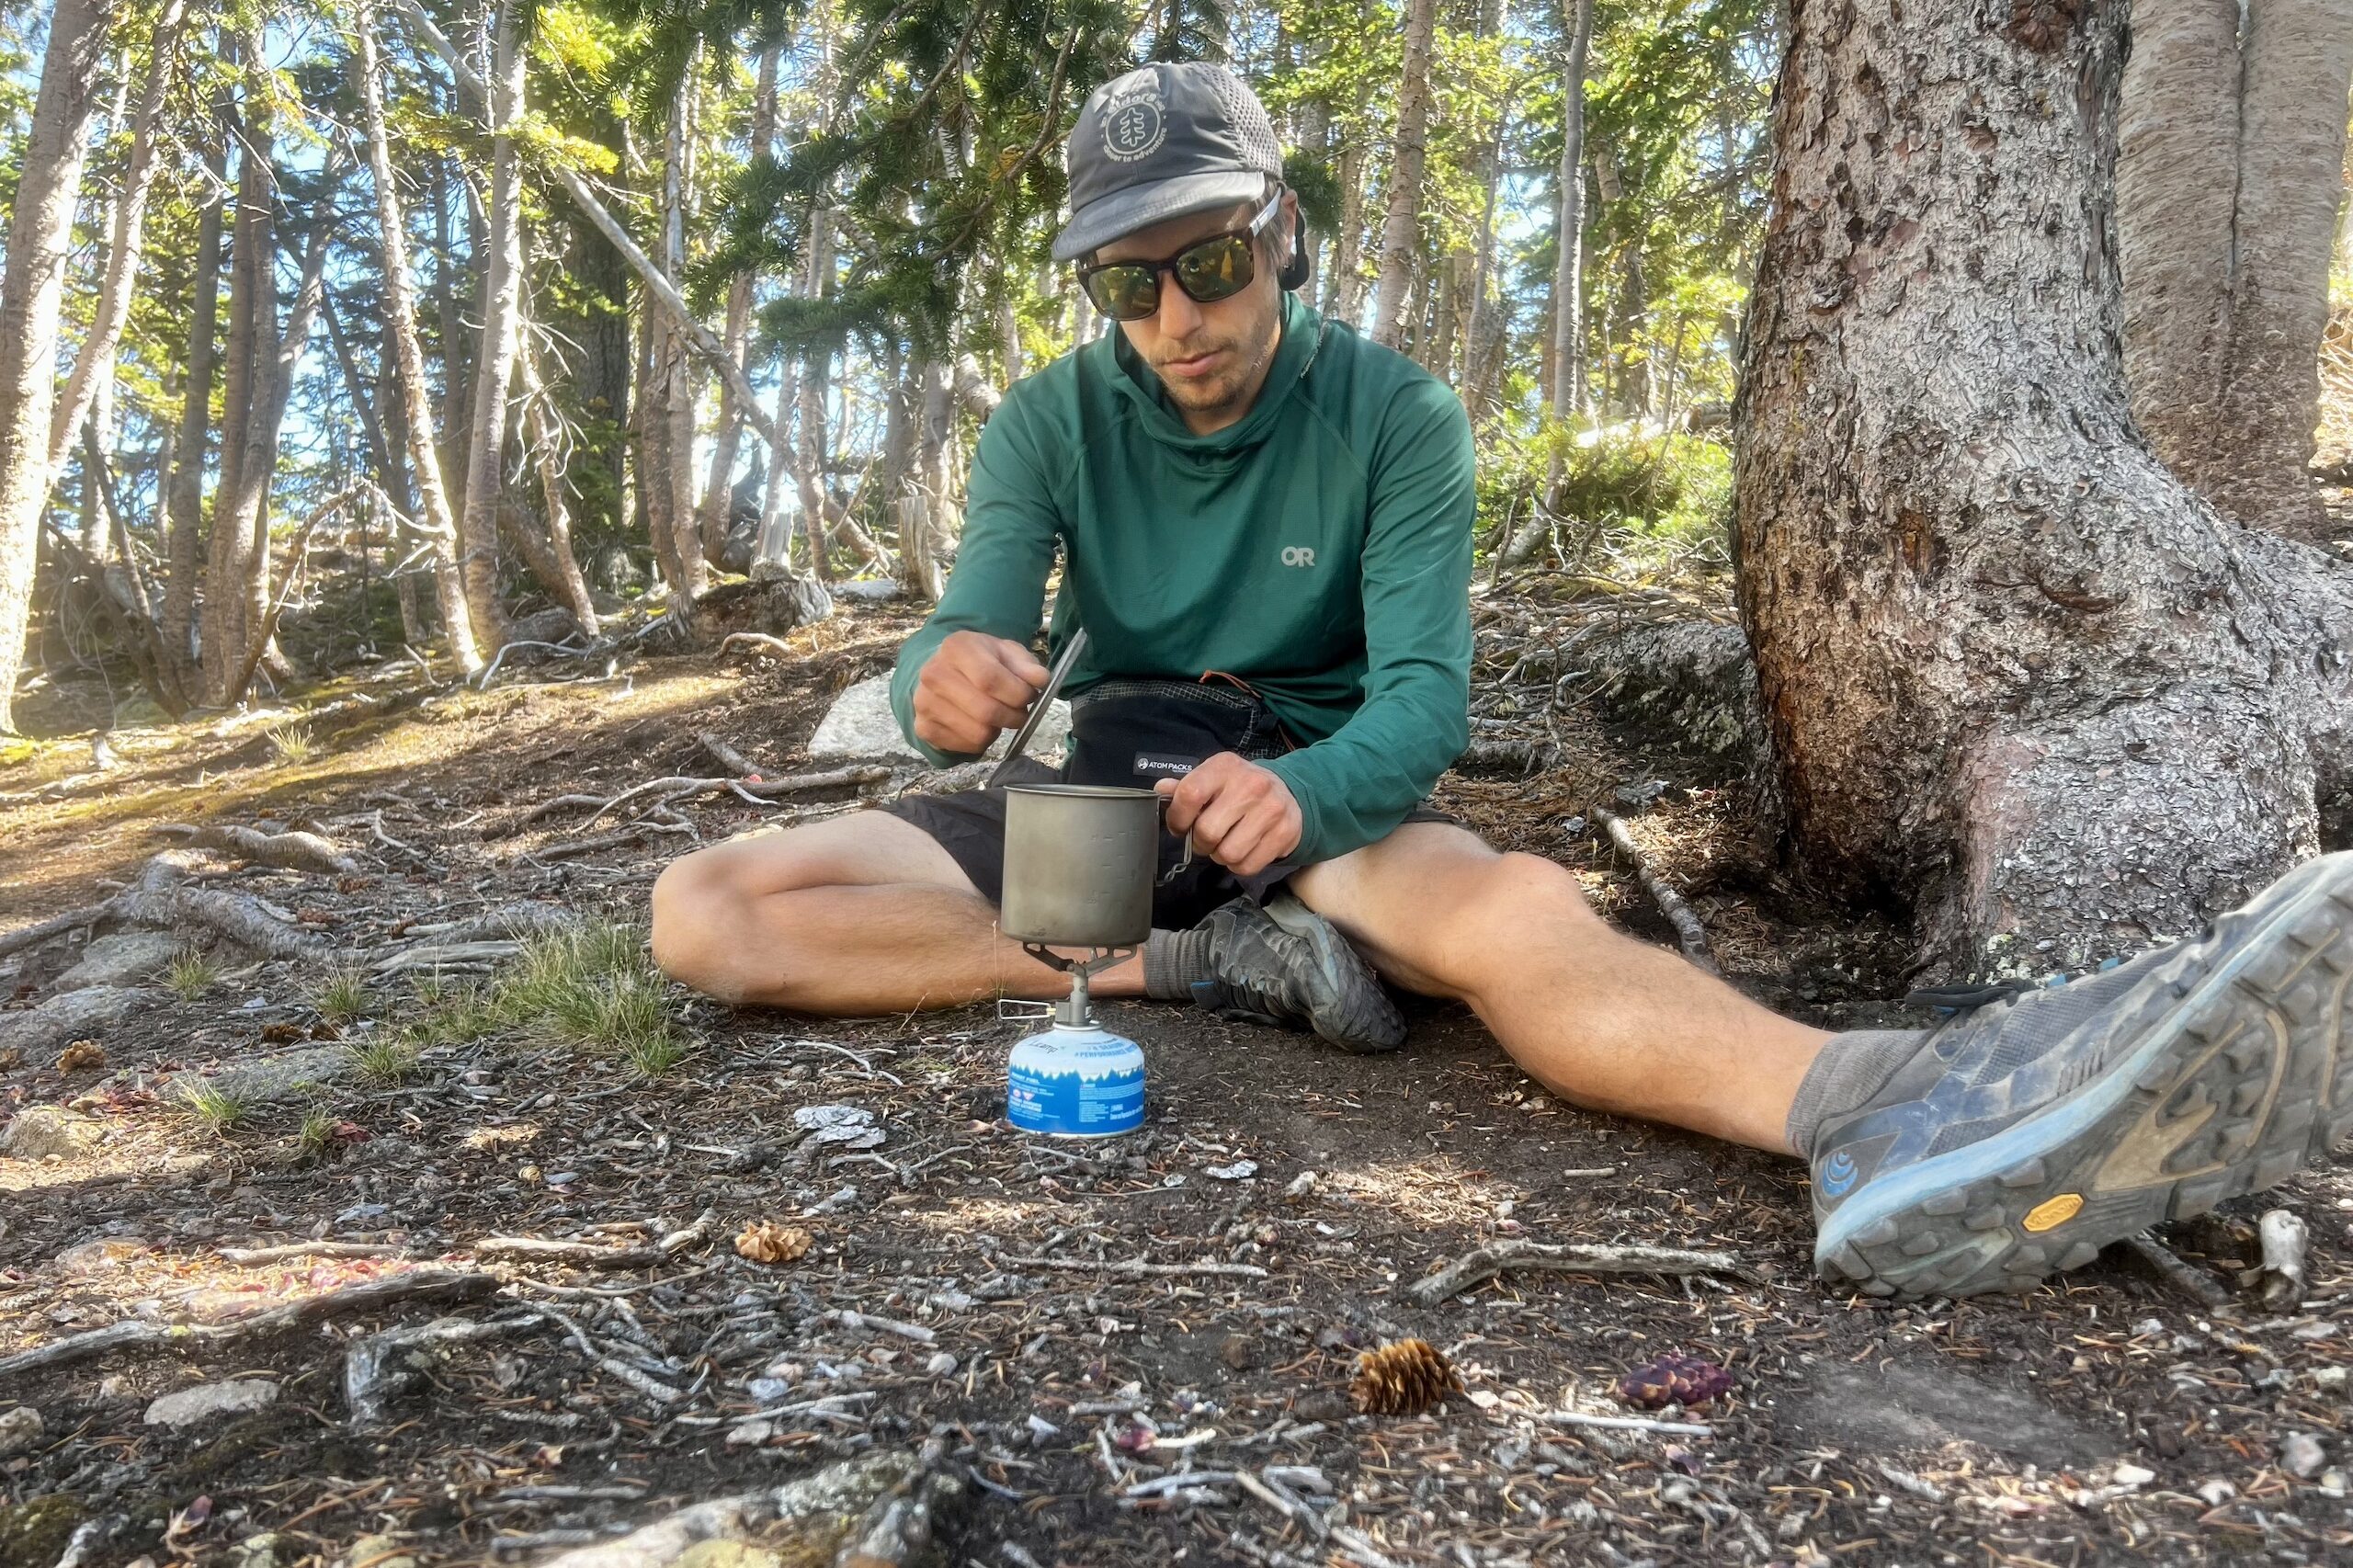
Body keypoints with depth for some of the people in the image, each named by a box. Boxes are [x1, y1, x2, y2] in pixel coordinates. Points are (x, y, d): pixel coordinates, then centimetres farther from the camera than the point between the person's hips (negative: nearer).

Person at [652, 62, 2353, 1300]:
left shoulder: (1396, 416, -6)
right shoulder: (1053, 420, 0)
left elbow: (1424, 691, -17)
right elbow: (969, 640, -11)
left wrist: (1299, 793, -40)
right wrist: (947, 680, -38)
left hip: (1311, 799, -2)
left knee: (1521, 907, -37)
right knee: (707, 909, -18)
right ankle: (1190, 966, -25)